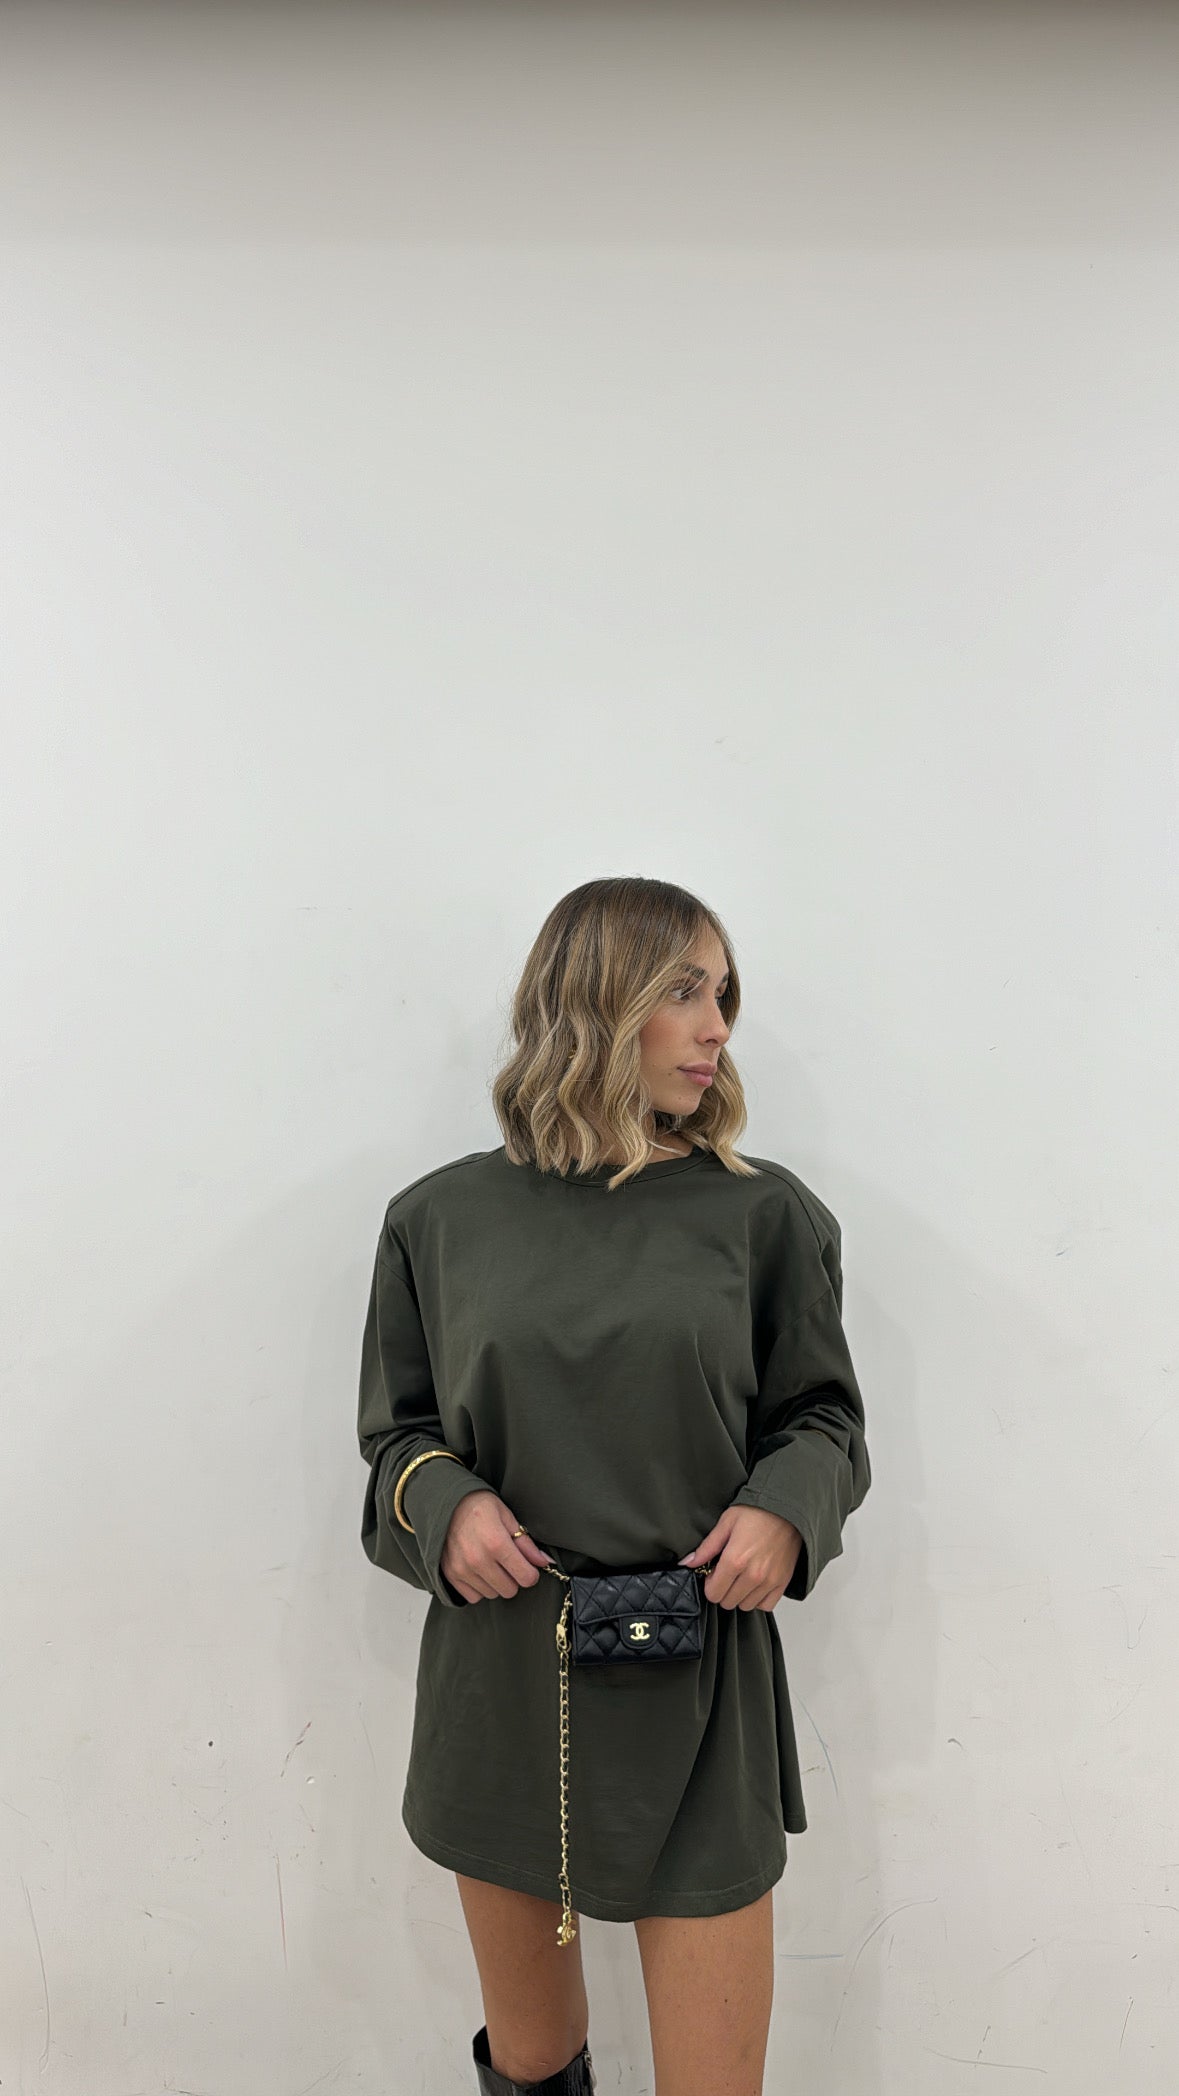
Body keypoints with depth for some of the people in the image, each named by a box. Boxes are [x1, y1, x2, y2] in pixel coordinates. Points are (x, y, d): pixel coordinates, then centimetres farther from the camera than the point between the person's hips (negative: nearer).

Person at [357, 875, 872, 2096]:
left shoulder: (765, 1213, -2)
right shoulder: (440, 1218, -1)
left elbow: (821, 1412, 7)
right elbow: (397, 1433, 8)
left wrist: (785, 1509, -13)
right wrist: (444, 1504, -12)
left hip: (699, 1681, 0)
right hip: (501, 1676, 1)